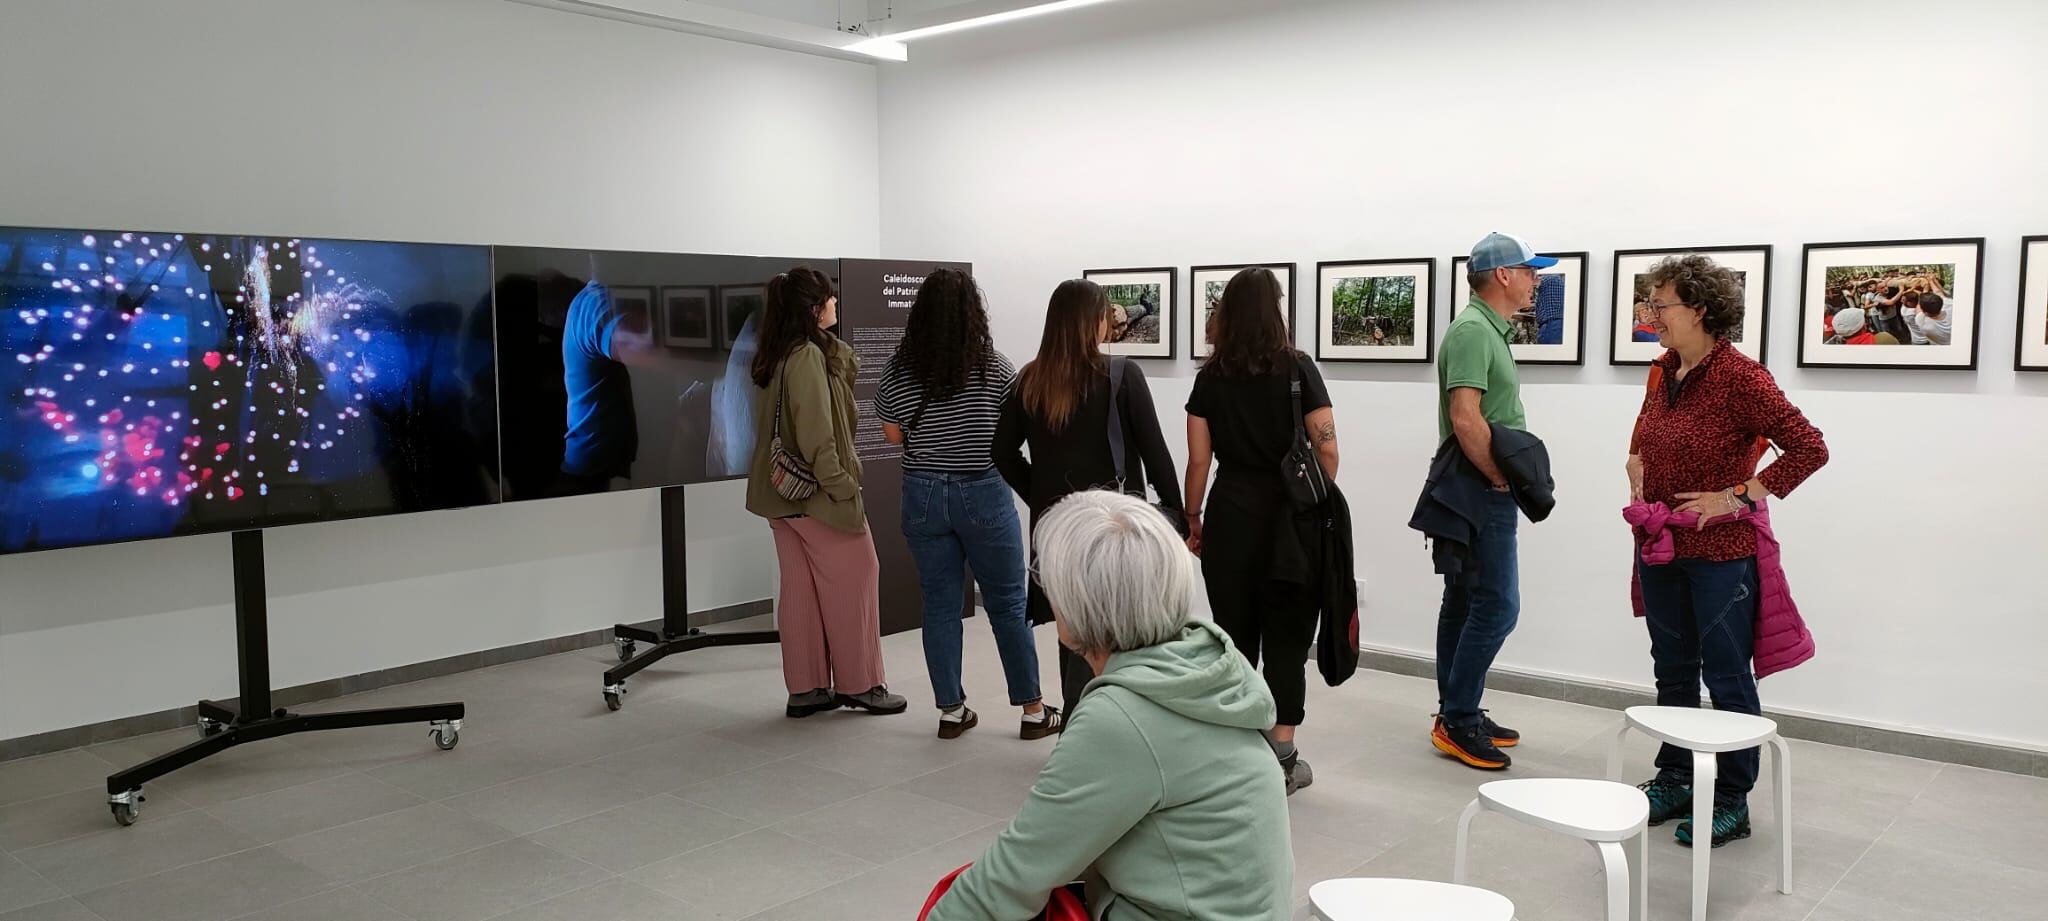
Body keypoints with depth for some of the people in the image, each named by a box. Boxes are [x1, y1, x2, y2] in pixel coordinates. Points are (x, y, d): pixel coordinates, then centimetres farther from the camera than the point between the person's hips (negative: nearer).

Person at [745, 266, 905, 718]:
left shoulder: (775, 356, 10)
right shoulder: (808, 356, -18)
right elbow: (816, 436, -22)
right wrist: (843, 490, -18)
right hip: (816, 493, -9)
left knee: (800, 588, 12)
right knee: (854, 581, 3)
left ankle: (806, 689, 19)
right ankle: (859, 684, 13)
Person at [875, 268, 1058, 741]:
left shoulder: (898, 371, -4)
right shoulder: (993, 368, -10)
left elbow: (892, 433, 7)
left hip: (923, 495, 2)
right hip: (983, 494, -2)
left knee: (939, 604, 11)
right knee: (1007, 604, 7)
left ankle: (951, 710, 16)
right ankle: (1033, 710, 15)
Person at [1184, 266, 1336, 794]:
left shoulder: (1211, 378, 2)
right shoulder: (1298, 369, -4)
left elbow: (1199, 460, 1)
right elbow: (1327, 449, -8)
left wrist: (1192, 521, 11)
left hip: (1230, 517, 2)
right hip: (1291, 518, -2)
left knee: (1235, 637, 11)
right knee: (1287, 641, 5)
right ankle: (1281, 759, 7)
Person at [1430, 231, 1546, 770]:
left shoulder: (1490, 331, 17)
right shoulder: (1473, 332, -15)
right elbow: (1465, 420, -25)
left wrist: (1509, 475, 12)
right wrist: (1501, 478, -17)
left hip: (1479, 494, 10)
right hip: (1483, 495, -10)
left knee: (1464, 602, 13)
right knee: (1497, 604, -8)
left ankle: (1457, 715, 21)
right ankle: (1457, 721, 0)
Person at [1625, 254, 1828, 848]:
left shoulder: (1739, 377, -17)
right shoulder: (1664, 372, 6)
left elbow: (1809, 447, -20)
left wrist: (1737, 496, -19)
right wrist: (1637, 471, 9)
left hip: (1721, 553, -8)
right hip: (1661, 549, 8)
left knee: (1726, 678, 3)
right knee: (1673, 673, 16)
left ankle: (1732, 801, 15)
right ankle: (1674, 781, 29)